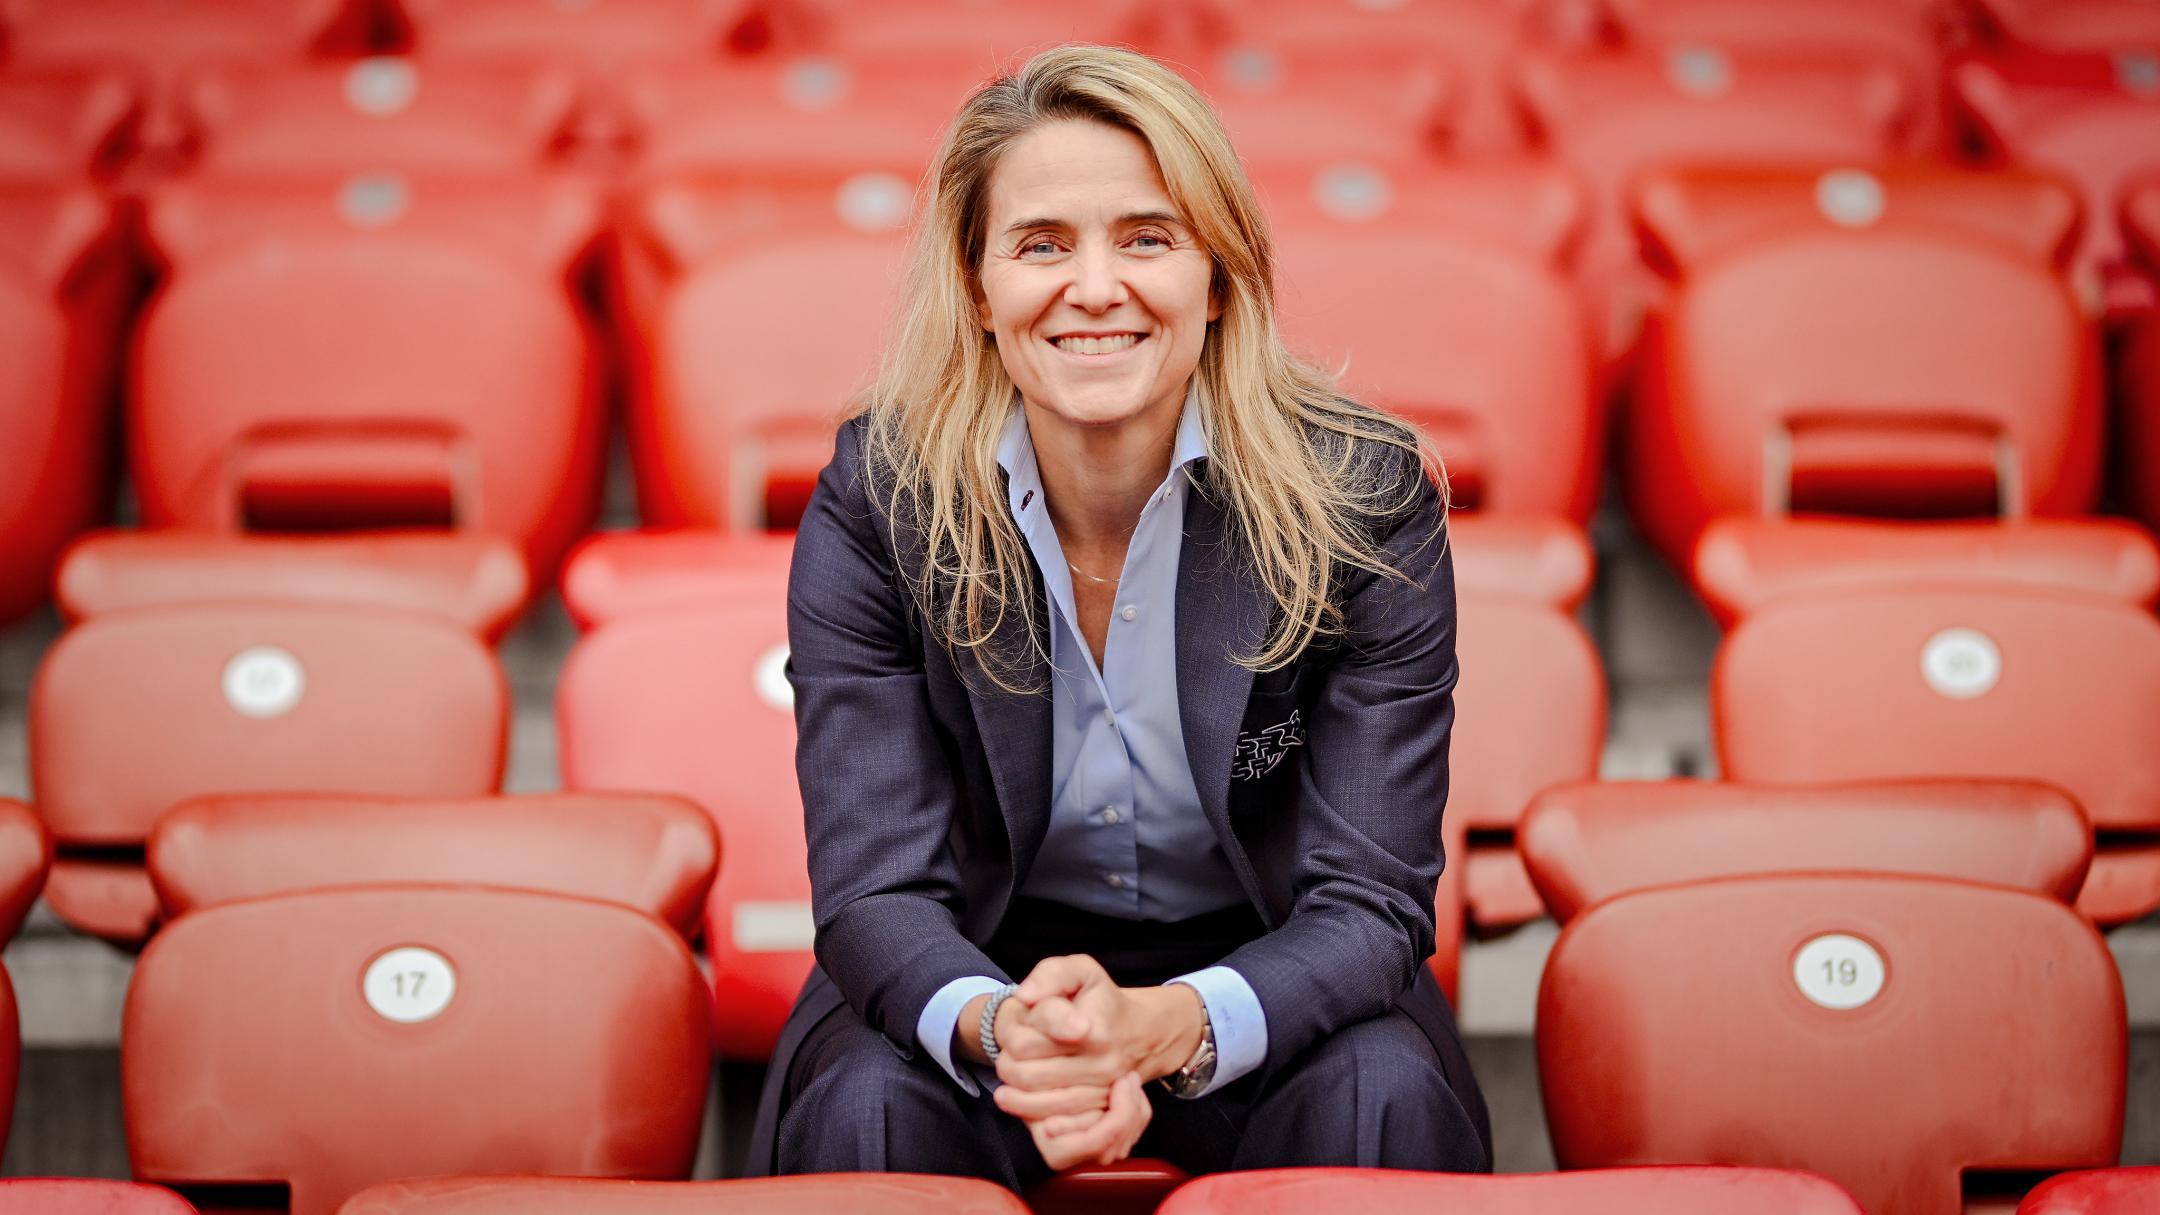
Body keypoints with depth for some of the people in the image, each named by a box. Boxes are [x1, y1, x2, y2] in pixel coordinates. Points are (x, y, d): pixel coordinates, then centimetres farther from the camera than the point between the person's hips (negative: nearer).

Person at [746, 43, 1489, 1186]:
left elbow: (1370, 899, -17)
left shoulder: (1362, 494, -14)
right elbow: (875, 887, -16)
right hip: (985, 972, 0)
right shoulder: (875, 503, -12)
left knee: (1382, 1096, -31)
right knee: (869, 1108, -30)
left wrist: (1163, 1027, -39)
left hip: (1257, 987, 0)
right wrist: (996, 1028, -40)